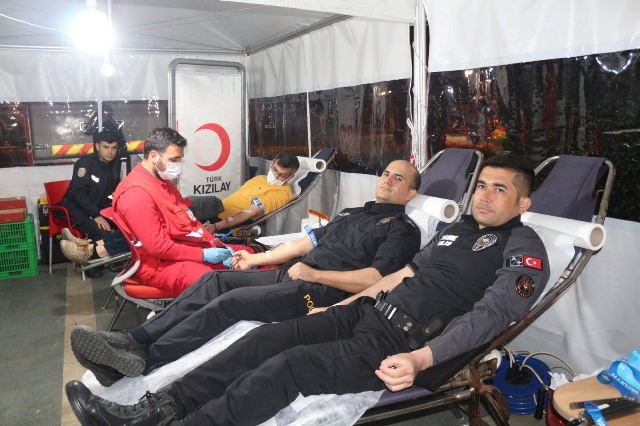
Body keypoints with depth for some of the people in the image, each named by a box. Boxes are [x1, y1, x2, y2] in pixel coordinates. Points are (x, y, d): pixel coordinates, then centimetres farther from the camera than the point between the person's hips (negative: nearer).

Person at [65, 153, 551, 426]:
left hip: (402, 348, -7)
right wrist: (339, 307, 19)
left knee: (288, 366, -24)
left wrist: (420, 359, -33)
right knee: (266, 338, -8)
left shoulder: (524, 248, -3)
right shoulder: (461, 227, 20)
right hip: (368, 313, 7)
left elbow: (488, 316, -18)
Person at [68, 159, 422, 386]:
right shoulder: (353, 213, 26)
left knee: (231, 302, -24)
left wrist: (315, 274, -15)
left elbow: (375, 280, -14)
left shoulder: (402, 230, 1)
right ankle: (135, 340, -14)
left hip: (324, 291, -8)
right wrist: (258, 258, 22)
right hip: (292, 275, 8)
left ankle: (144, 361, -26)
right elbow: (308, 241, 26)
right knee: (214, 281, -8)